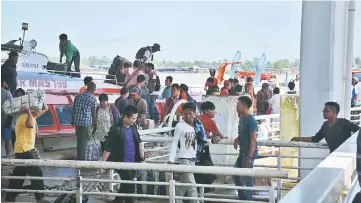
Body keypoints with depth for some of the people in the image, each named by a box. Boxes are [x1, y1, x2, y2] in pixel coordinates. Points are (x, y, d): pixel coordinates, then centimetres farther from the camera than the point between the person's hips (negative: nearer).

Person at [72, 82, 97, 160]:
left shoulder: (78, 96, 7)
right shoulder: (93, 98, -7)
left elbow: (74, 110, 11)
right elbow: (93, 112, -3)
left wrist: (73, 120, 20)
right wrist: (94, 123, 9)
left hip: (77, 121, 5)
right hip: (87, 122, -5)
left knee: (79, 140, 15)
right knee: (85, 140, 2)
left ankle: (78, 157, 23)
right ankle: (82, 158, 5)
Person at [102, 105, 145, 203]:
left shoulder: (133, 126, 3)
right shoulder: (115, 129, -18)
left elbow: (138, 142, 15)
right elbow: (108, 148, -15)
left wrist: (142, 157, 16)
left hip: (133, 162, 7)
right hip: (122, 163, -7)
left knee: (125, 186, 16)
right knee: (130, 187, -6)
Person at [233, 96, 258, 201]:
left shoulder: (251, 120, -18)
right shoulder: (241, 118, 8)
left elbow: (253, 139, -21)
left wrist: (249, 157, -24)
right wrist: (238, 139, 4)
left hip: (249, 152, -9)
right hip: (242, 151, 9)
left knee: (247, 177, -2)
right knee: (235, 174, 15)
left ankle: (248, 199, 9)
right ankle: (242, 197, 27)